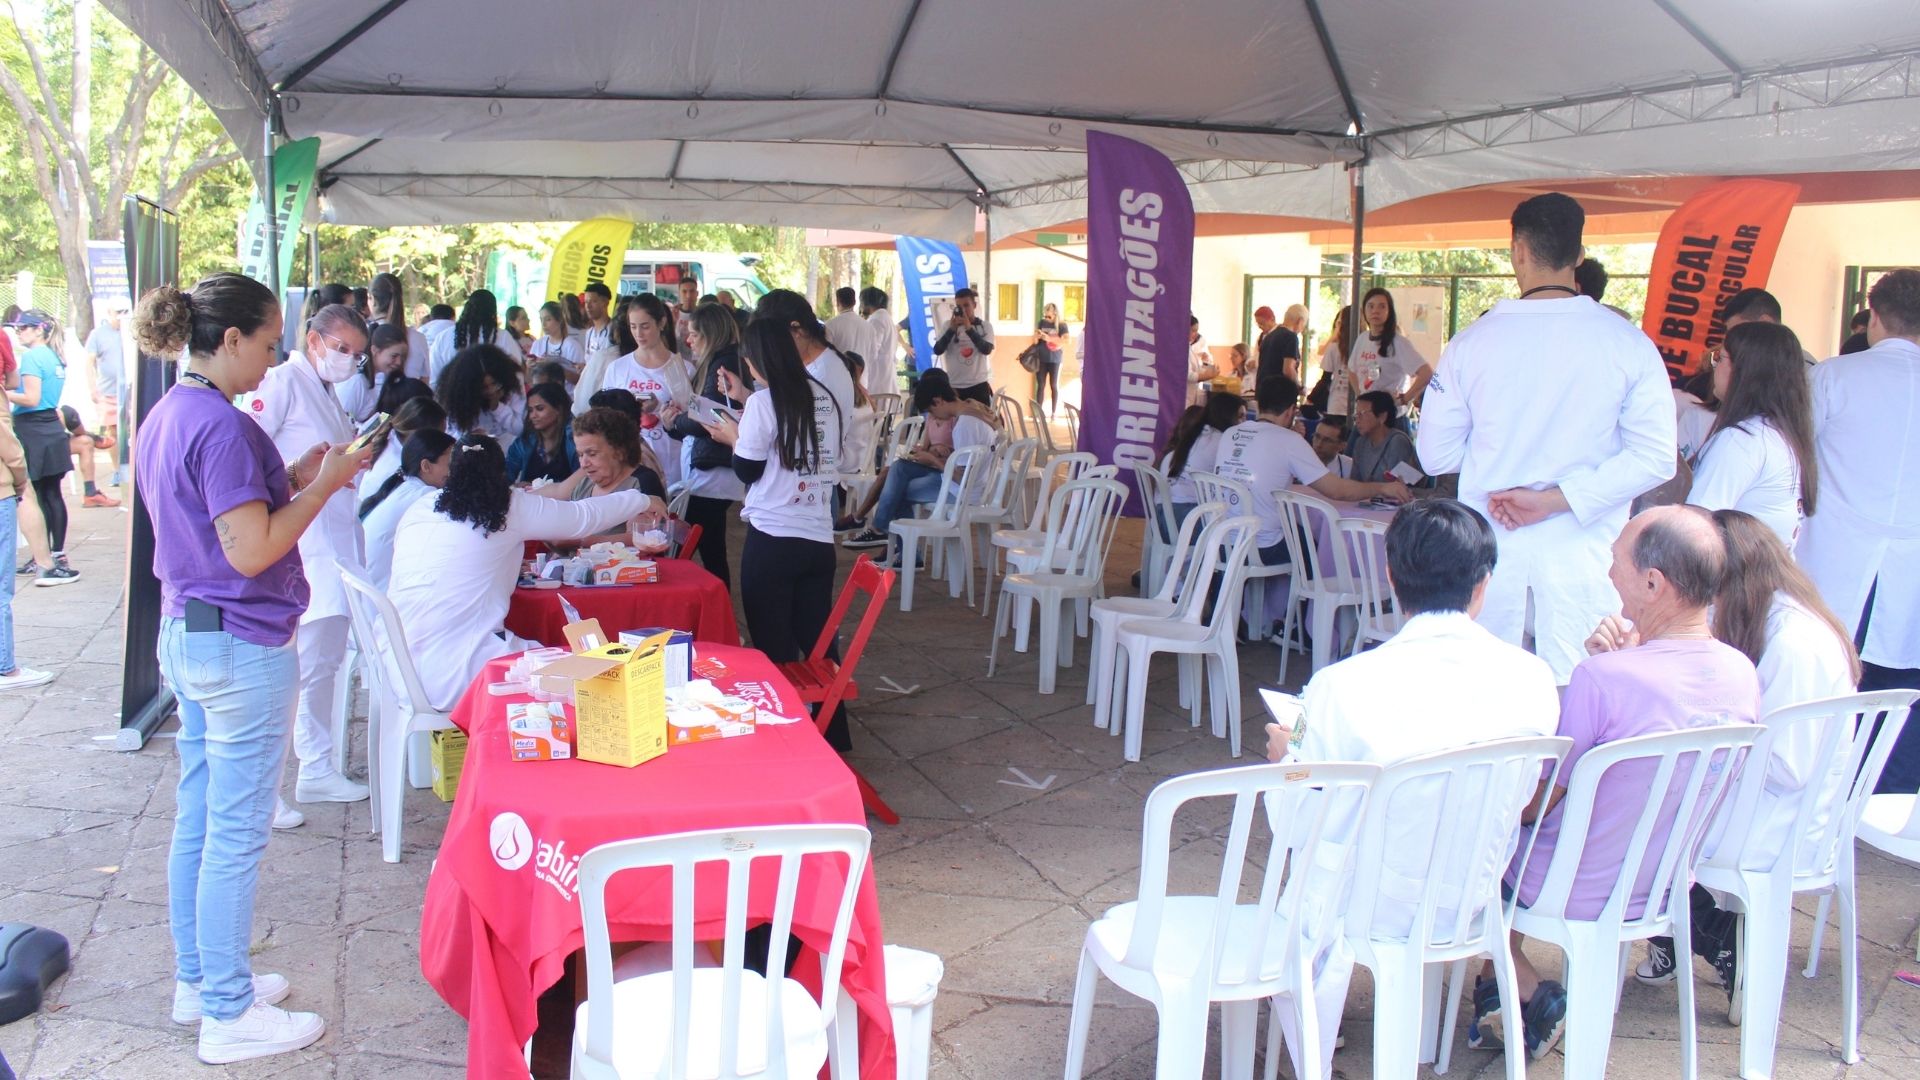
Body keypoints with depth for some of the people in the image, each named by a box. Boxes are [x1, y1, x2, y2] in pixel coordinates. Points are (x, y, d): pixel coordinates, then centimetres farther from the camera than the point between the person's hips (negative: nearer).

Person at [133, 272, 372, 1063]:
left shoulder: (166, 417, 10)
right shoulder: (222, 426, -21)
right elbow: (251, 552, -23)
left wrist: (290, 478, 9)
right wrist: (324, 485, -14)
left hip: (185, 635, 10)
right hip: (242, 648, -10)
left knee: (197, 820, 18)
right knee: (236, 835, -1)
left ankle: (197, 979, 31)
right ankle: (228, 1015, 10)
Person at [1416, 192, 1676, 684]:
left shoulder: (1473, 340, -4)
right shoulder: (1628, 343, -5)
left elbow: (1435, 455, 2)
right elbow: (1655, 458, -8)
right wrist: (1557, 499, -9)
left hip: (1489, 543, 1)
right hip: (1582, 547, -1)